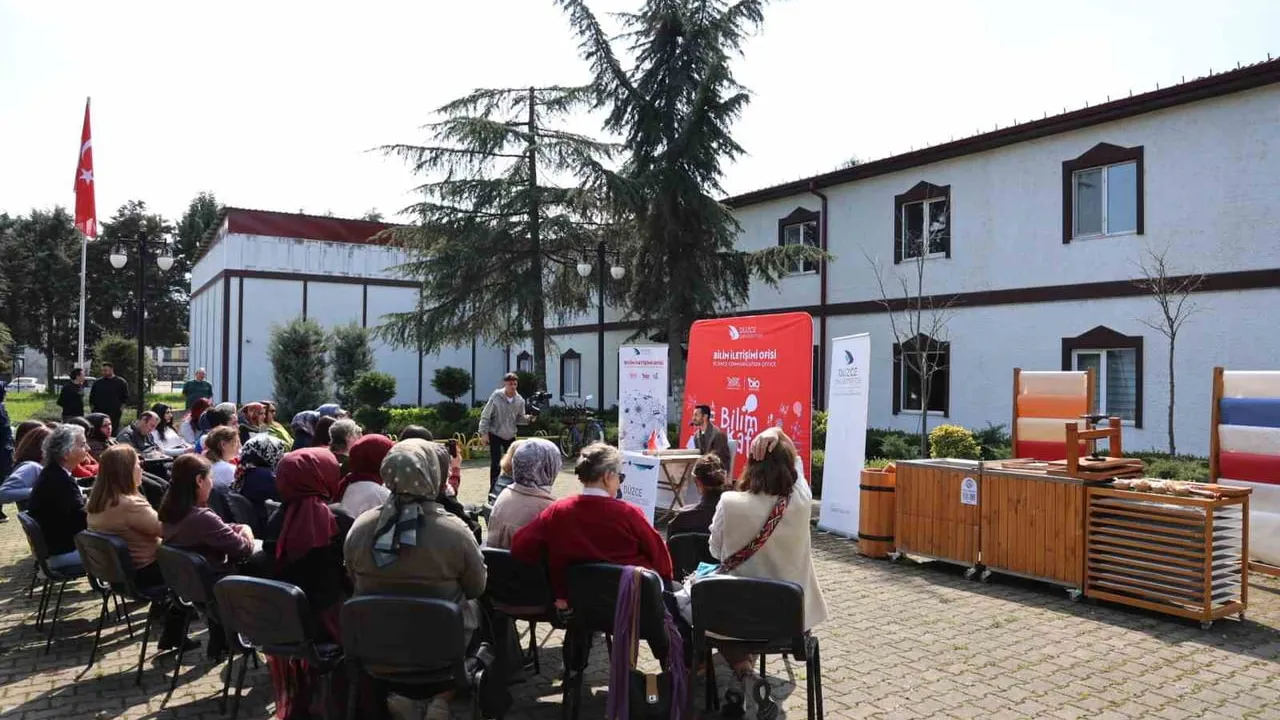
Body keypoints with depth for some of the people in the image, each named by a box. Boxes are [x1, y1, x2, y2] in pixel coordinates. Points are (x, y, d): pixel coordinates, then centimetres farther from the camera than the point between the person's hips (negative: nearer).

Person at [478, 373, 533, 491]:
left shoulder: (519, 400, -5)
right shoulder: (496, 397, -16)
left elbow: (519, 418, 3)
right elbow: (485, 416, -11)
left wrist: (528, 418, -18)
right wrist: (484, 433, -13)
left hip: (510, 436, 4)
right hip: (495, 435, -4)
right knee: (495, 464, -5)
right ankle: (493, 490, 5)